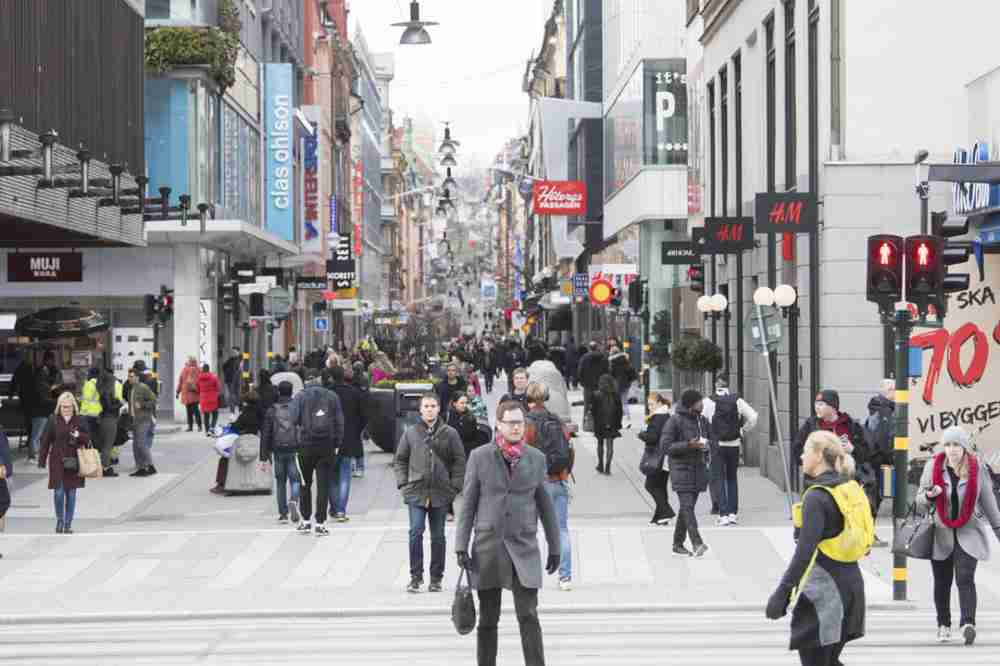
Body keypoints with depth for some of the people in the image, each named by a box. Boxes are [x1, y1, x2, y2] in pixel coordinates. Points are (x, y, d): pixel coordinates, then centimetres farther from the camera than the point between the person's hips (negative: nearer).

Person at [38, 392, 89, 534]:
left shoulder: (79, 420, 2)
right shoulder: (53, 420, 1)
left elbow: (87, 439, 4)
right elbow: (46, 441, 4)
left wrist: (79, 436, -17)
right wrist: (42, 459, 2)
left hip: (74, 462, 1)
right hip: (57, 461, -1)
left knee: (71, 493, 4)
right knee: (58, 492, -5)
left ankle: (68, 524, 14)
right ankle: (59, 521, 15)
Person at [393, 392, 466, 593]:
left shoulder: (450, 434, 2)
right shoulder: (410, 433, 4)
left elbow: (459, 461, 5)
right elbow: (399, 460, 11)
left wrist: (454, 486, -3)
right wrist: (403, 484, 1)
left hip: (441, 494, 0)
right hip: (416, 492, 0)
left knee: (438, 537, 7)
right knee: (415, 533, -9)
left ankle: (436, 578, 16)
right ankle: (416, 577, -1)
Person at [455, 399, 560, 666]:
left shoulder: (536, 458, 5)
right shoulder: (480, 457, 1)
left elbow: (545, 504, 10)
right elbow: (468, 504, 2)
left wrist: (554, 546, 11)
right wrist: (461, 546, -3)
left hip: (524, 547, 0)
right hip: (488, 546, 0)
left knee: (529, 617, -7)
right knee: (488, 619, 7)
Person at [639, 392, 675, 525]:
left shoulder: (657, 417, -14)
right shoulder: (668, 417, 15)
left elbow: (652, 436, -21)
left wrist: (641, 434, -3)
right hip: (667, 458, 9)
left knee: (651, 485, -3)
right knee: (661, 486, 12)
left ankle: (665, 511, -11)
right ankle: (660, 516, 12)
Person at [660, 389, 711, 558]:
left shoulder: (702, 421, 11)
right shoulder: (675, 421, -9)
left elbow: (708, 440, 25)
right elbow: (665, 445, -12)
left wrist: (706, 446, 0)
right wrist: (688, 445, -22)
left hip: (698, 470, 7)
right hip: (681, 469, -7)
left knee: (686, 508, 10)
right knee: (687, 505, -16)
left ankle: (678, 544, 19)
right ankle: (697, 543, -26)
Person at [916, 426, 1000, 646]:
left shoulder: (978, 468, -2)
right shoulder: (933, 467, -2)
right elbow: (920, 501, 3)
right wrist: (930, 495, -20)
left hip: (968, 532, -1)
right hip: (941, 533, 1)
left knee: (965, 578, -16)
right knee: (942, 582, 8)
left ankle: (968, 623, -25)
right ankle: (943, 625, 21)